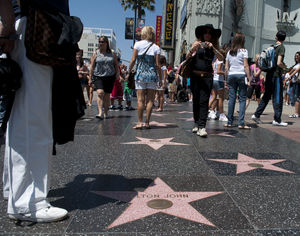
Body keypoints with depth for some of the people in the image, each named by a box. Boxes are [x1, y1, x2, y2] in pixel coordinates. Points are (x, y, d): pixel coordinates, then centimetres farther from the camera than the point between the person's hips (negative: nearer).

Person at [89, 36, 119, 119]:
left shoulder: (112, 54, 9)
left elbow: (116, 65, 15)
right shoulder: (96, 54, 7)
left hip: (110, 77, 1)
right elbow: (92, 67, 7)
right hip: (98, 76, -1)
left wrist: (117, 73, 0)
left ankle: (105, 113, 18)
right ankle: (100, 113, -24)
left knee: (107, 95, 5)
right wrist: (90, 78, 4)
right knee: (100, 93, -21)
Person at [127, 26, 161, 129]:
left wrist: (129, 72, 8)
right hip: (152, 75, 1)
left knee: (140, 99, 1)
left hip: (140, 74, 0)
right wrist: (160, 77, 7)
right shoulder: (156, 47, 3)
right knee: (150, 100, 4)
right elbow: (158, 64, 0)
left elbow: (133, 60, -1)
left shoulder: (138, 44, 2)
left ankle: (140, 122, 0)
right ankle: (147, 122, 6)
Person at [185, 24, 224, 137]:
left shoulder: (214, 46, 12)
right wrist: (192, 49, -23)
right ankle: (196, 123, 18)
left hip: (207, 77, 0)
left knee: (204, 101, -8)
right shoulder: (197, 43, 6)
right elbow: (187, 56, -3)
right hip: (195, 75, 0)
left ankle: (202, 127, -12)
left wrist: (213, 48, -15)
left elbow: (221, 58, -2)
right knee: (196, 100, 5)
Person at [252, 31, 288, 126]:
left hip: (269, 74, 7)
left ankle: (256, 115, 13)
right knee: (278, 98, -1)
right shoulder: (281, 47, -9)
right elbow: (279, 63, -19)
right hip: (277, 75, -7)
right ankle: (277, 120, 2)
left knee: (266, 96, 14)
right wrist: (285, 67, -1)